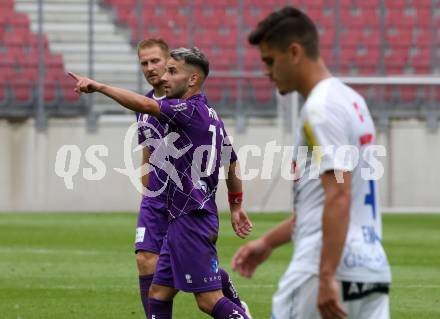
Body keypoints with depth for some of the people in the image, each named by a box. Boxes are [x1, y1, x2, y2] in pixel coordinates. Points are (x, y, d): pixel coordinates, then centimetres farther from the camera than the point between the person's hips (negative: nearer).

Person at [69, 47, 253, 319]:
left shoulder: (192, 111, -13)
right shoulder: (211, 117, 16)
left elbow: (146, 105, -29)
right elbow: (232, 165, 26)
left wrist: (98, 86, -28)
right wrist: (236, 206, 37)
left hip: (191, 221, -10)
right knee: (159, 293, 11)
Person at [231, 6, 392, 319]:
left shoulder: (322, 108, -11)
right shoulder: (351, 100, 19)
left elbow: (339, 197, -21)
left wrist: (326, 277, -25)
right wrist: (269, 242, 29)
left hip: (333, 267, -9)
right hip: (372, 269, 9)